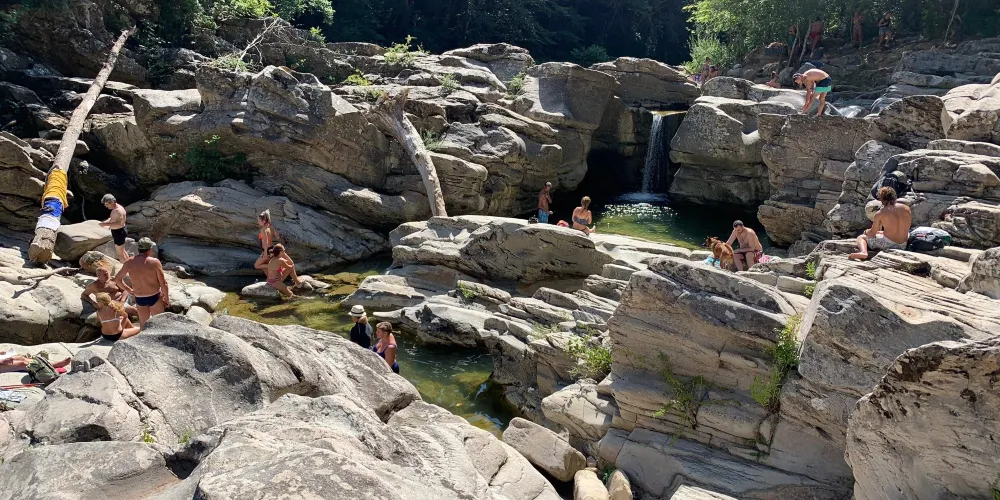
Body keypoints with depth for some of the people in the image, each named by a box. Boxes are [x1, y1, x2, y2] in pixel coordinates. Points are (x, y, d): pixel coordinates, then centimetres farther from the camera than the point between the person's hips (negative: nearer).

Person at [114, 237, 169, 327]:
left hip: (139, 299, 3)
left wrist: (128, 290, 16)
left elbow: (117, 279, 4)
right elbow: (163, 283, -15)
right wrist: (167, 298, -2)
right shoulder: (155, 262, -18)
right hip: (154, 297, -3)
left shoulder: (129, 262, -7)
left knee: (143, 323, 21)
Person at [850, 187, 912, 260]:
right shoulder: (906, 208, 2)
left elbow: (872, 233, -1)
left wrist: (866, 232, 24)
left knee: (861, 237, 16)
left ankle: (863, 252, -15)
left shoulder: (880, 214, -9)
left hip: (887, 245, -5)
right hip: (902, 245, 5)